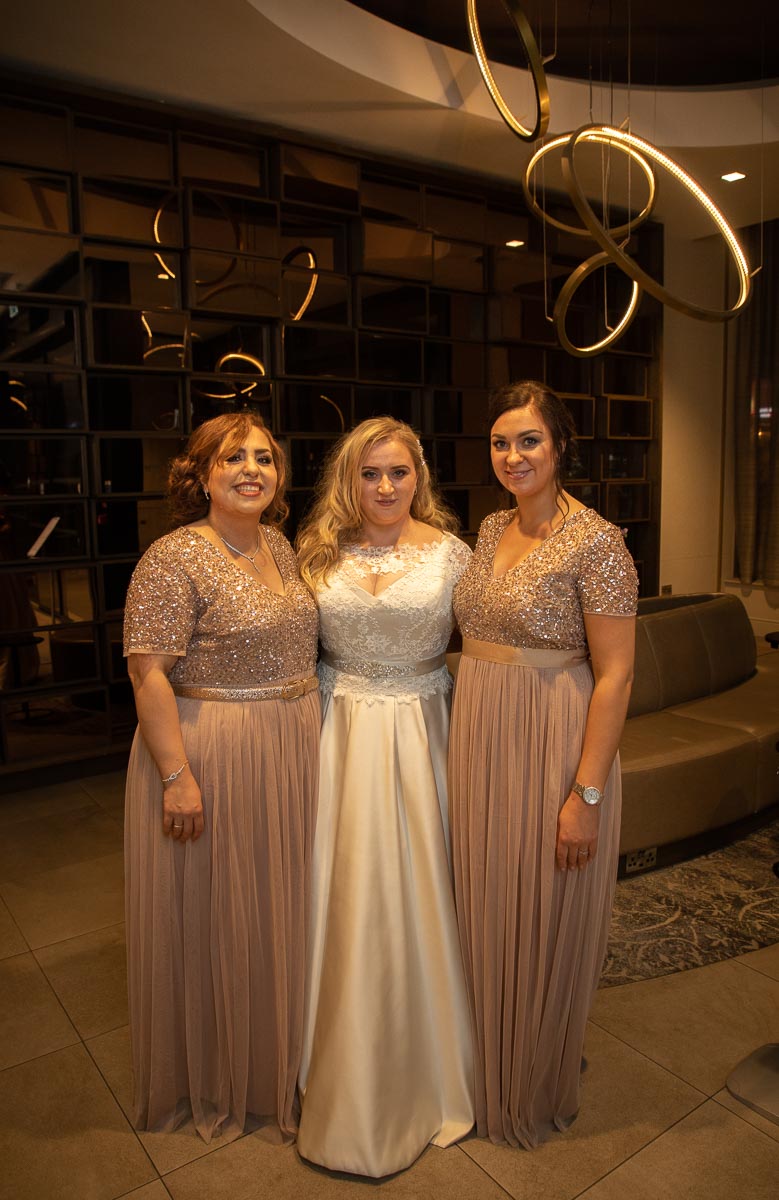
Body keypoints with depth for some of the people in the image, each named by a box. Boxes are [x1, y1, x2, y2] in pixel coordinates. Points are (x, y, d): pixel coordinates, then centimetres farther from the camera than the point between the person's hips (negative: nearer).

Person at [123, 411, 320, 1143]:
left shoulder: (279, 546, 8)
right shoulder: (175, 559, -16)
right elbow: (148, 672, -19)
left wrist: (306, 731, 13)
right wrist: (177, 775, -21)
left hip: (292, 753, 7)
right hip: (213, 759, -7)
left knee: (281, 909, 20)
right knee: (215, 917, 10)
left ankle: (277, 1059, 44)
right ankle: (212, 1080, 35)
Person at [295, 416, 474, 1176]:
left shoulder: (450, 552, -4)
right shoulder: (319, 552, 2)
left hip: (418, 732, -1)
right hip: (341, 733, 2)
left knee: (414, 890, 6)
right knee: (347, 894, 9)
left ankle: (422, 1069, 31)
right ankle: (348, 1076, 32)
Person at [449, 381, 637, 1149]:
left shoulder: (595, 542, -15)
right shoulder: (490, 529, 7)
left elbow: (614, 674, -16)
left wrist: (585, 793, -18)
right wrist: (464, 737, 12)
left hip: (550, 751, -6)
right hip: (478, 745, 7)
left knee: (541, 922, 10)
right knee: (486, 911, 20)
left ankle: (537, 1093, 37)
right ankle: (485, 1072, 44)